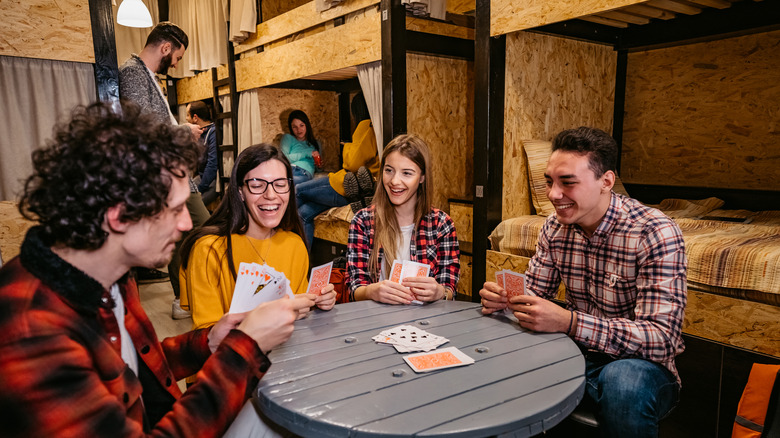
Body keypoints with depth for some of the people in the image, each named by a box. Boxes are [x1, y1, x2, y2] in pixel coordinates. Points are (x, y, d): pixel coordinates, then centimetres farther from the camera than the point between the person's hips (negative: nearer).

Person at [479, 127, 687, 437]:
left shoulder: (655, 233, -20)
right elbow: (534, 292, 7)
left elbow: (662, 339, -26)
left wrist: (569, 322, -39)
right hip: (577, 353, 5)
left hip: (638, 362, -4)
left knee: (622, 380, -37)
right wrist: (502, 298, -17)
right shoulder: (555, 226, -2)